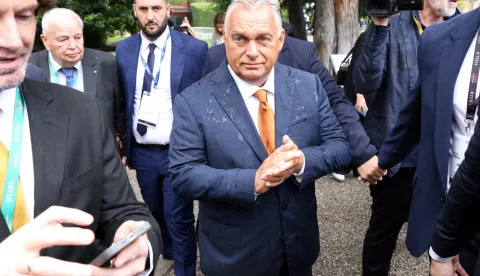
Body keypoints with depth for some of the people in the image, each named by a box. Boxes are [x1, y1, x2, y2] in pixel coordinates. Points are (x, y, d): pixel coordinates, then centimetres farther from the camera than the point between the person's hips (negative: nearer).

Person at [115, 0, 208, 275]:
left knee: (178, 219, 0)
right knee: (156, 213, 21)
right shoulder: (124, 49, 2)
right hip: (142, 153, 4)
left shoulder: (195, 48, -8)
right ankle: (169, 252, 47)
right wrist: (124, 146, 7)